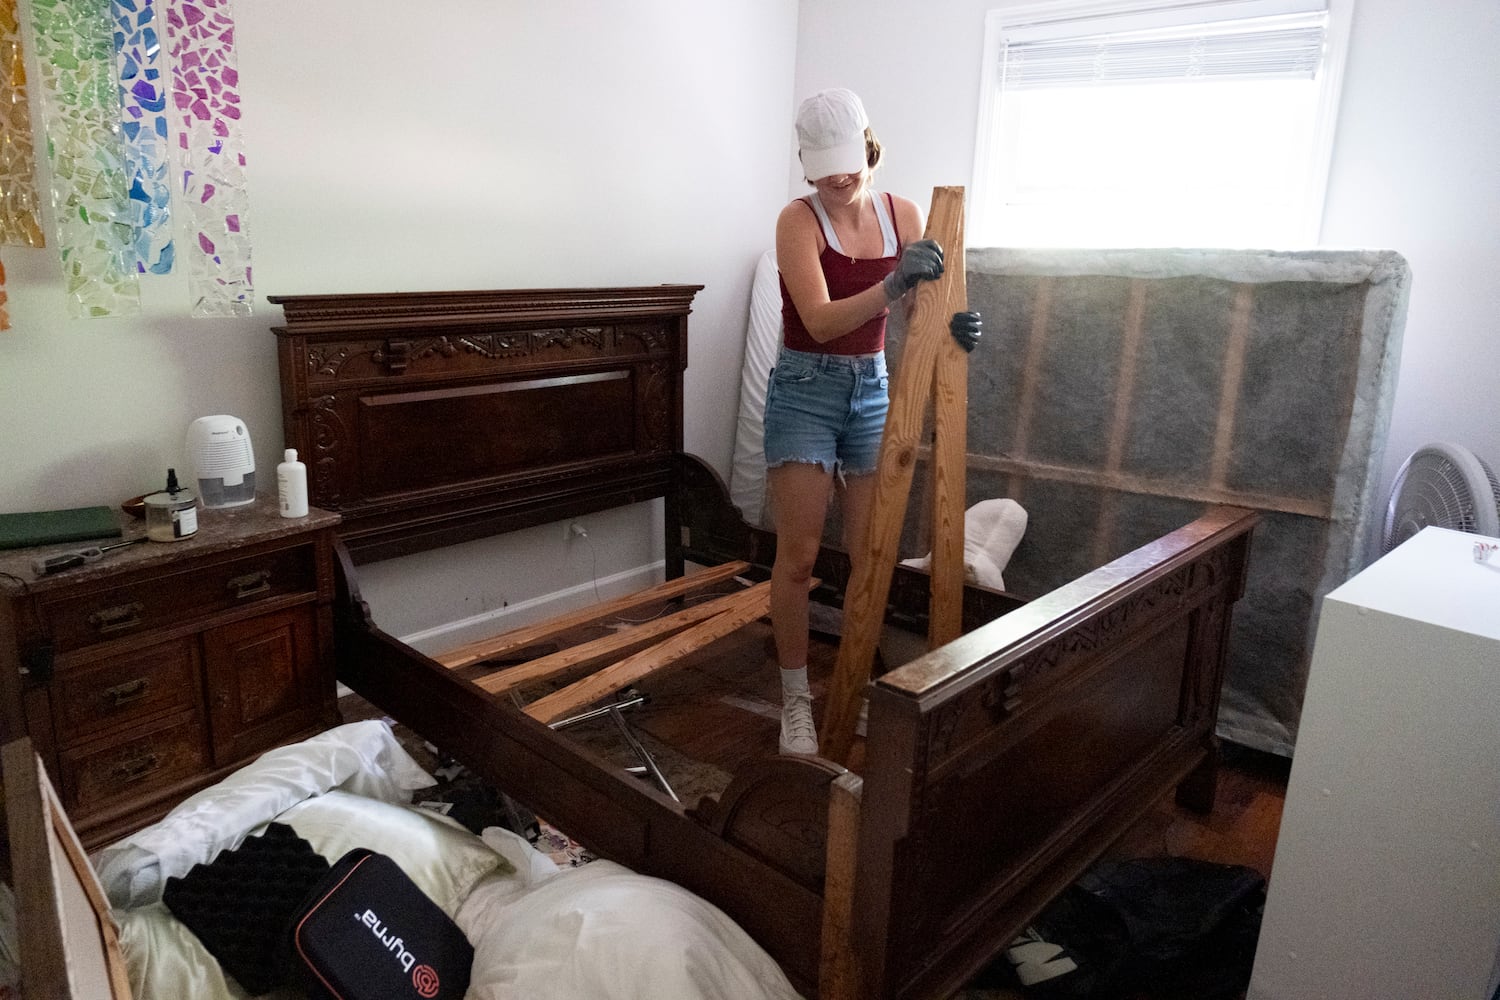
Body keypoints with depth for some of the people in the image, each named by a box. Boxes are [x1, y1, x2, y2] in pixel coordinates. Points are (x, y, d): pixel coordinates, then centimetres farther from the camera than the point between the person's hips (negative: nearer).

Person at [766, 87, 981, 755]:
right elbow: (821, 321, -23)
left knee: (871, 554, 7)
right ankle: (796, 701, 10)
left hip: (874, 388, 4)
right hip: (805, 390, -4)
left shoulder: (902, 214, 2)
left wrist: (954, 325, -21)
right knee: (799, 554, -4)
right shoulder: (798, 220, -11)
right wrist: (892, 284, -37)